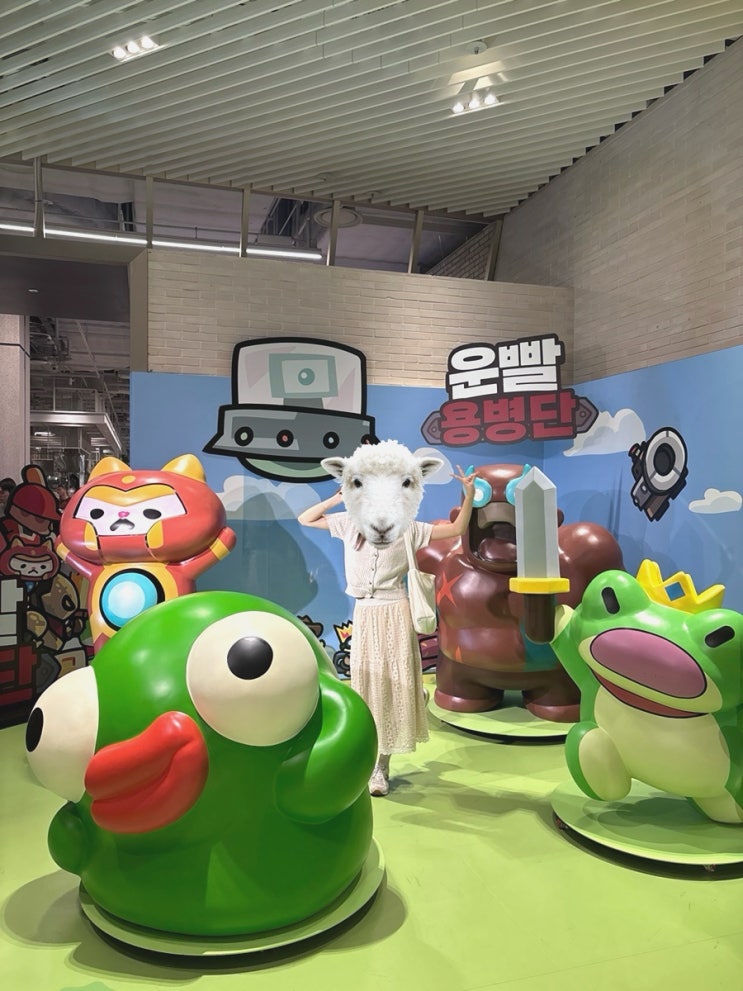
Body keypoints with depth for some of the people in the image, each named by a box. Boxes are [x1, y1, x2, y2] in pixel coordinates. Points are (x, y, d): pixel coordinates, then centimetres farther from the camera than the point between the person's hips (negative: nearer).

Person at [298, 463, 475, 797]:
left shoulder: (408, 528, -1)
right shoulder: (350, 524, 2)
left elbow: (457, 529, 2)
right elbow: (305, 519, 6)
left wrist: (469, 495, -9)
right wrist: (338, 499, -4)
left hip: (395, 613, -1)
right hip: (364, 614, 2)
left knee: (393, 683, 1)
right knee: (365, 684, 5)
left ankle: (382, 766, 10)